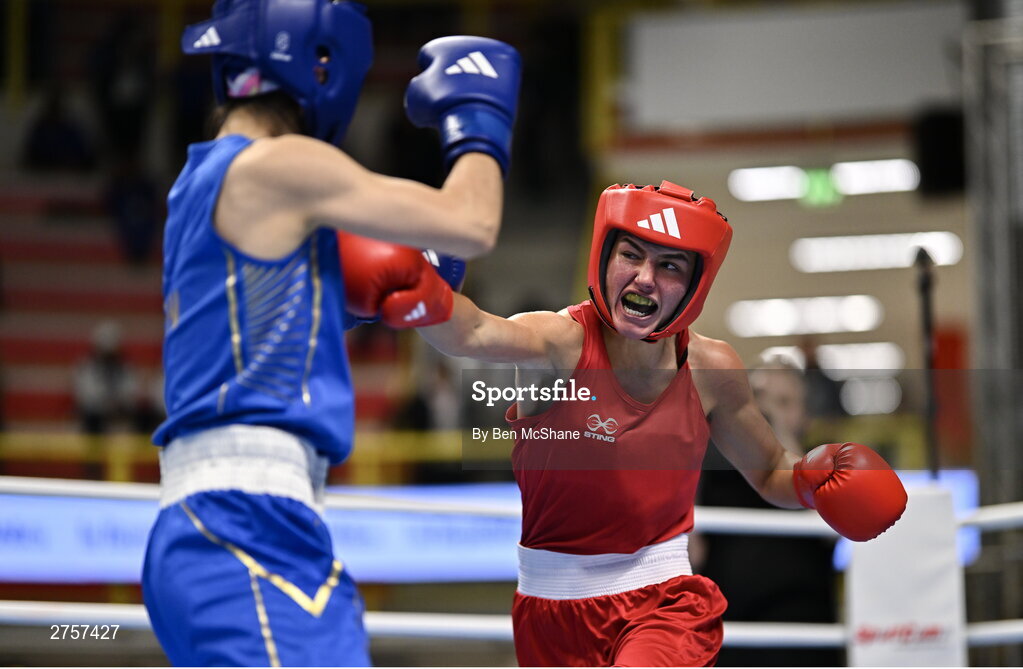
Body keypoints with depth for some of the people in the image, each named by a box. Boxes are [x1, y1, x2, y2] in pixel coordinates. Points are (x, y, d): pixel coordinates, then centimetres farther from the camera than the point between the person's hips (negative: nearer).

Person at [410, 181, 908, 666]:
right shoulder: (563, 343, -17)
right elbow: (473, 333, -41)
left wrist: (810, 476, -12)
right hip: (553, 603, 0)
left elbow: (771, 475, 12)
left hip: (662, 597, 0)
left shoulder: (710, 369, -6)